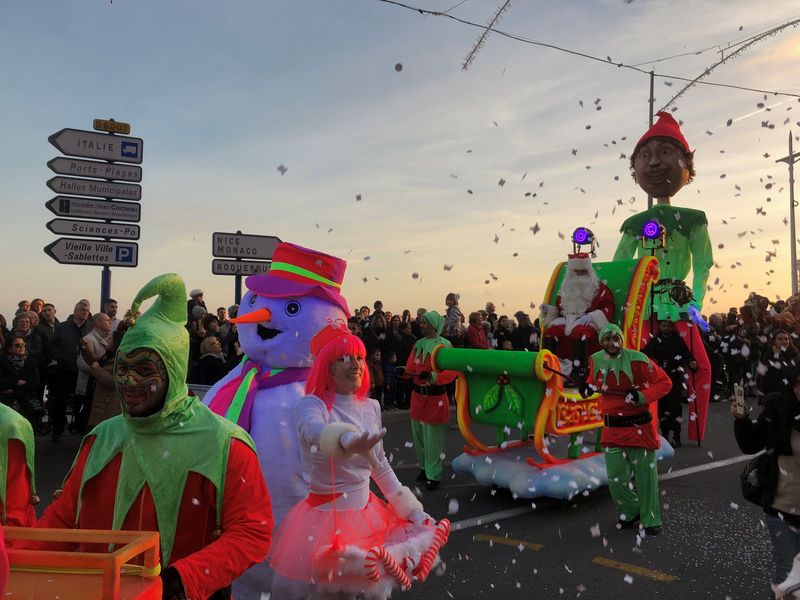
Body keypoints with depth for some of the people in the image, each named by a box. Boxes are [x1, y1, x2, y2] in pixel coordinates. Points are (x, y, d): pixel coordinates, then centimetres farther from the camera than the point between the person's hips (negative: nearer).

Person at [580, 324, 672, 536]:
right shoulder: (596, 360, 0)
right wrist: (588, 387, -3)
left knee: (645, 474, 5)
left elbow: (664, 382, -9)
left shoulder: (637, 360, -15)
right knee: (616, 476, 6)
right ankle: (630, 513, 30)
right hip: (612, 428, 4)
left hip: (639, 426, -4)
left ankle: (651, 520, 21)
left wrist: (642, 397, -22)